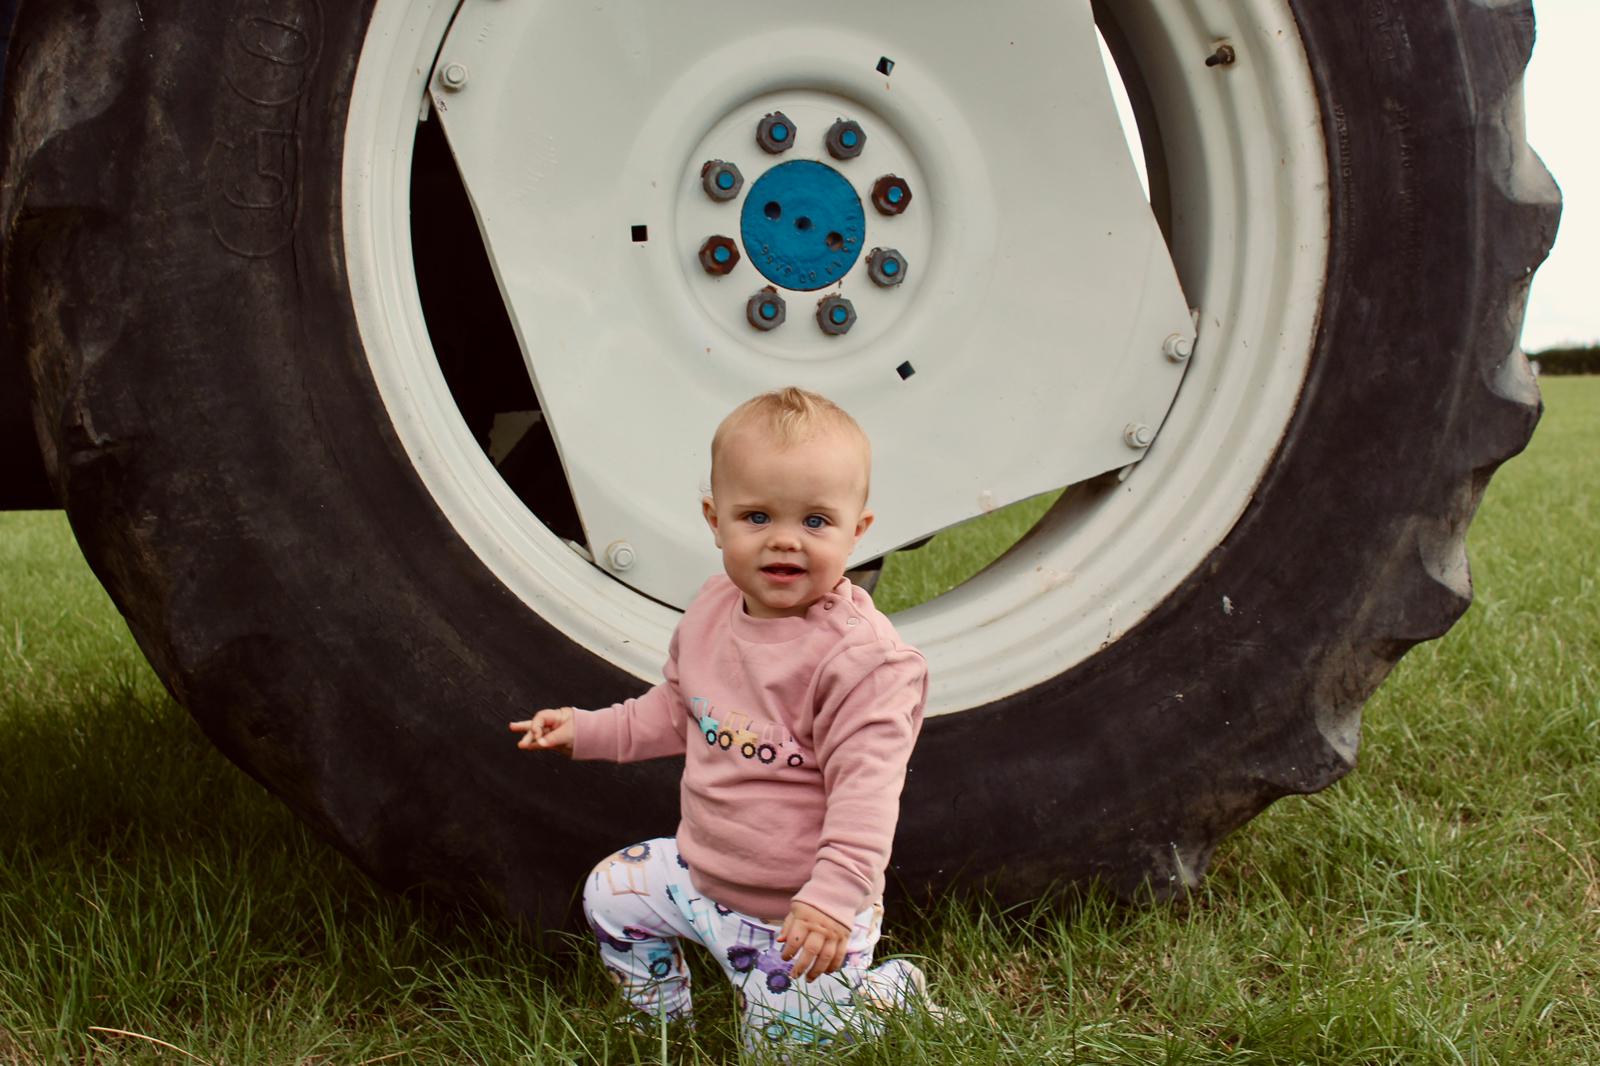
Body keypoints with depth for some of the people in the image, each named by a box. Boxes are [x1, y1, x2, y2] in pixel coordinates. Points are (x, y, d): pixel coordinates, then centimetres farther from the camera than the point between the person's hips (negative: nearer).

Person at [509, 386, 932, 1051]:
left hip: (794, 911, -7)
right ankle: (662, 1021, 36)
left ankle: (889, 996, 25)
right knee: (610, 894, 15)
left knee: (786, 1045, -2)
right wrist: (589, 730, 12)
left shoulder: (862, 656, -27)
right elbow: (677, 709, 16)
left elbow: (864, 784, -30)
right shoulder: (712, 611, -3)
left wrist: (835, 895, -37)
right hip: (699, 868, 7)